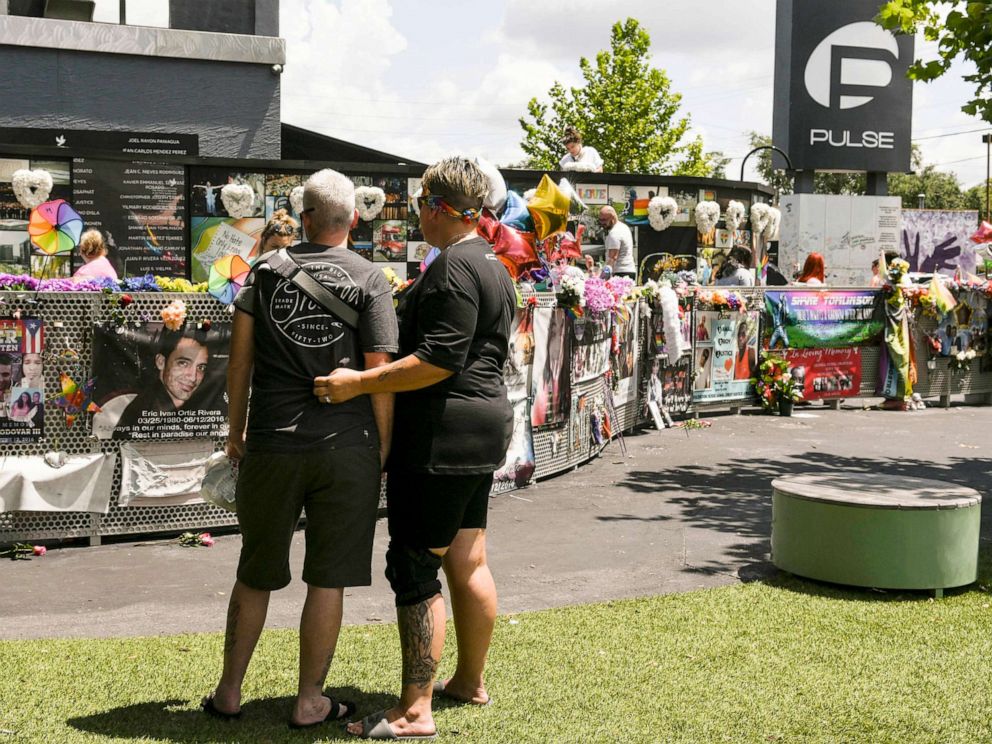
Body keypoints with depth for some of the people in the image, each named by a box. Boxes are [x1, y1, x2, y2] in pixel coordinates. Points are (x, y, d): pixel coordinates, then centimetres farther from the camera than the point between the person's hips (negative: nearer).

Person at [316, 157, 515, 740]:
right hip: (482, 428, 10)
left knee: (414, 567, -6)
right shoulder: (492, 265, 17)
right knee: (468, 561, 17)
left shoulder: (453, 267, -16)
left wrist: (360, 383, -22)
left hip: (442, 436, -10)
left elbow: (439, 360, -23)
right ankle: (470, 681, 29)